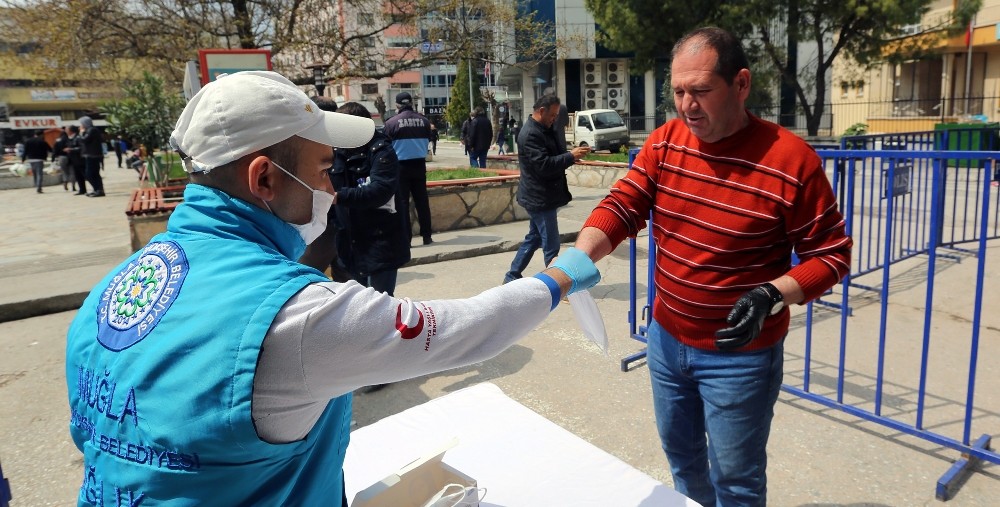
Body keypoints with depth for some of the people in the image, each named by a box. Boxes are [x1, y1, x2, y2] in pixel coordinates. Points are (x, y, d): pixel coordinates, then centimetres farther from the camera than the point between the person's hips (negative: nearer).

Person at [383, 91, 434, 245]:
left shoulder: (391, 122, -10)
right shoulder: (424, 120, 1)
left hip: (401, 166, -3)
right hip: (419, 164, 3)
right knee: (422, 201, 9)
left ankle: (405, 238, 2)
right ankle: (427, 236, 11)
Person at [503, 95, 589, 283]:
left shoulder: (543, 130, 14)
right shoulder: (531, 134, -19)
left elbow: (555, 153, 22)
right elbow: (543, 165, -27)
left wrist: (572, 153, 3)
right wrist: (571, 156, -24)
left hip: (540, 197, 11)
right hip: (539, 198, -11)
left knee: (534, 238, 18)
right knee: (551, 245, -4)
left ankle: (512, 276, 27)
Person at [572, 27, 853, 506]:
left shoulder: (791, 159, -19)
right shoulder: (663, 144, -5)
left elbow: (831, 254, -11)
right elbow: (621, 207, -12)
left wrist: (772, 296, -28)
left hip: (740, 355, -4)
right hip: (666, 338, 5)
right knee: (680, 452, 25)